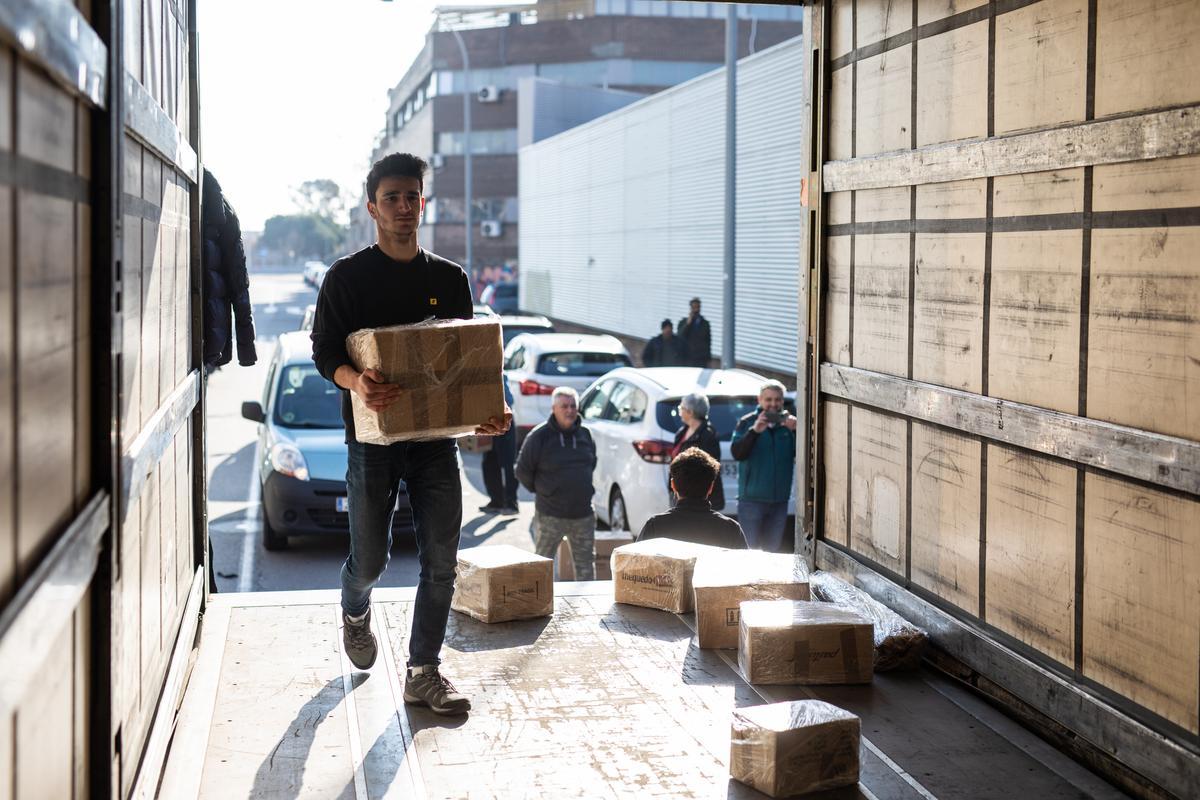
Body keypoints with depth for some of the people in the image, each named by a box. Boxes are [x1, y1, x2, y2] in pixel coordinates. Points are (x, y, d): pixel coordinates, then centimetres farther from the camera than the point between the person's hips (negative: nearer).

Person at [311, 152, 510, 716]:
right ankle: (355, 613, 40)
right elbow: (324, 352, -5)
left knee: (441, 560, -2)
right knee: (370, 559, 5)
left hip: (436, 436, 3)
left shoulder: (450, 279, 11)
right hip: (374, 437, -3)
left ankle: (424, 672, 9)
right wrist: (356, 382, -27)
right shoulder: (347, 277, 0)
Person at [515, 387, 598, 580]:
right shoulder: (539, 436, -10)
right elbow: (522, 471, -4)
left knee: (586, 564, 10)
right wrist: (541, 491, 4)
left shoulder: (585, 434, 5)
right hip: (550, 515, -4)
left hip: (583, 514, 4)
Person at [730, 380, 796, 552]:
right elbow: (737, 453, -13)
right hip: (752, 499, -3)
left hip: (780, 500, 3)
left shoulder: (789, 423, 4)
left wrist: (796, 431, -21)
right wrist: (754, 431, -27)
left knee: (773, 551, 11)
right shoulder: (746, 423, 0)